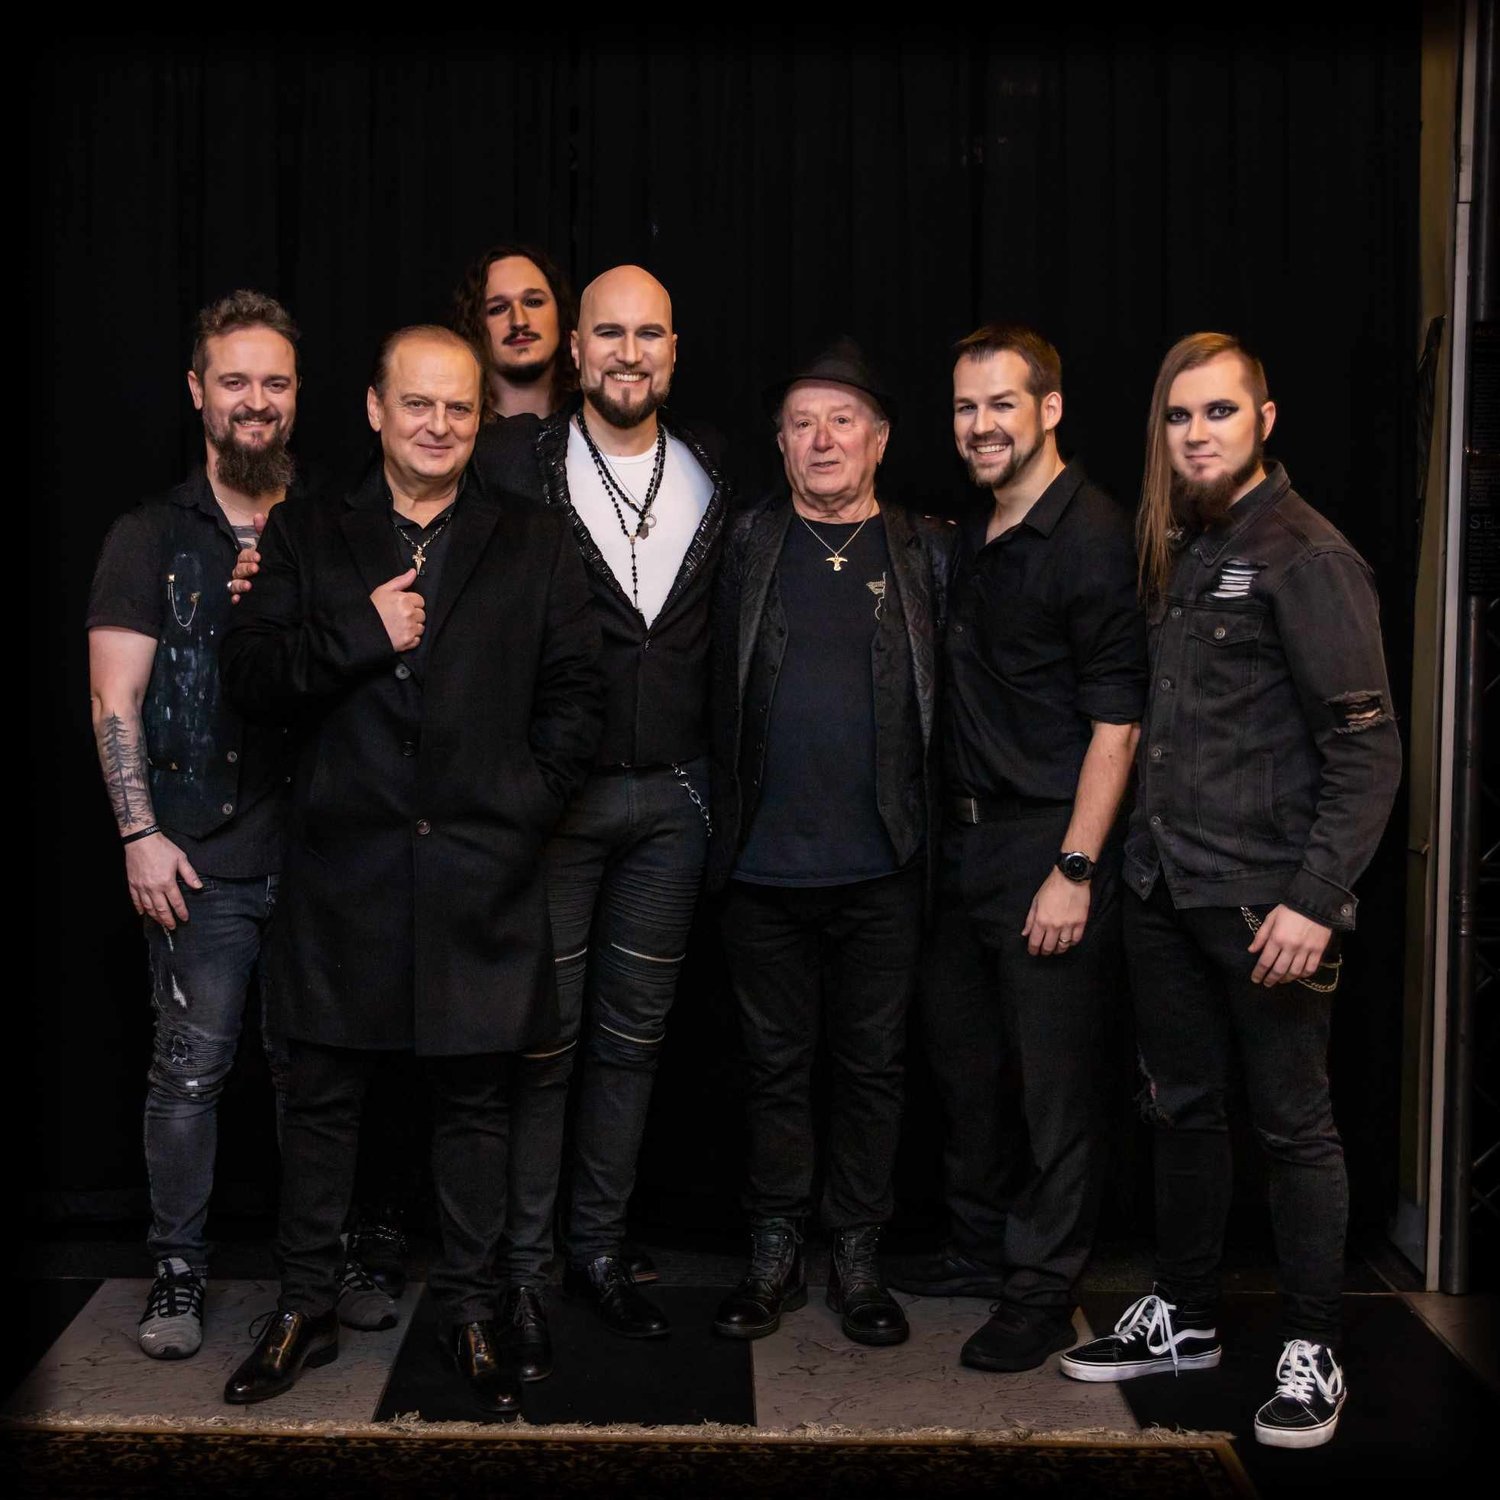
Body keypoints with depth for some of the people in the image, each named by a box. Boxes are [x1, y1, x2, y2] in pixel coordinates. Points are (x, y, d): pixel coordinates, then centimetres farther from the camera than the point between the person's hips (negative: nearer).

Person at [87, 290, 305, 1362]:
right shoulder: (151, 539, 4)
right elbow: (115, 698, -1)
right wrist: (140, 833, -8)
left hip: (318, 850, 2)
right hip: (201, 861, -2)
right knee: (191, 1068, 1)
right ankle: (179, 1269, 14)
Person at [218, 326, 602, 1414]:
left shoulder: (537, 547, 8)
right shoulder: (305, 540, 9)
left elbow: (572, 700, 5)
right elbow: (252, 681, 0)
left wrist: (524, 809, -4)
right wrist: (362, 632, -13)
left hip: (482, 873, 0)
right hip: (344, 867, 1)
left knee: (475, 1096, 8)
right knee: (322, 1093, 8)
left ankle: (469, 1306, 23)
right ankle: (306, 1310, 23)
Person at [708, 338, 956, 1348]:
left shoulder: (929, 554, 5)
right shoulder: (748, 546, 6)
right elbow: (718, 695, 5)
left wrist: (935, 835, -1)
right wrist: (722, 825, -1)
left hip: (882, 866, 0)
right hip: (765, 862, 1)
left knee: (873, 1064, 8)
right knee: (776, 1064, 10)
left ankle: (859, 1257, 22)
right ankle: (776, 1255, 22)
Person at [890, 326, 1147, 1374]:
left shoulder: (1093, 538, -13)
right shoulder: (974, 539, 13)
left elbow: (1117, 723, -16)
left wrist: (1074, 871, -19)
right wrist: (950, 832, 11)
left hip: (1051, 846, -8)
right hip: (970, 840, 9)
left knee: (1053, 1080, 1)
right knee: (963, 1055, 17)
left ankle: (1043, 1290, 14)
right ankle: (983, 1247, 34)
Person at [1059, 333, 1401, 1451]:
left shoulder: (1306, 558, -10)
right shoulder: (1179, 553, 13)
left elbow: (1368, 748, -14)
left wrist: (1317, 900, -19)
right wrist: (1144, 854, 8)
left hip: (1265, 901, -7)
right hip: (1166, 894, 7)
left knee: (1294, 1126, 4)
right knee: (1184, 1111, 16)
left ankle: (1313, 1351, 17)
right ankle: (1184, 1318, 30)